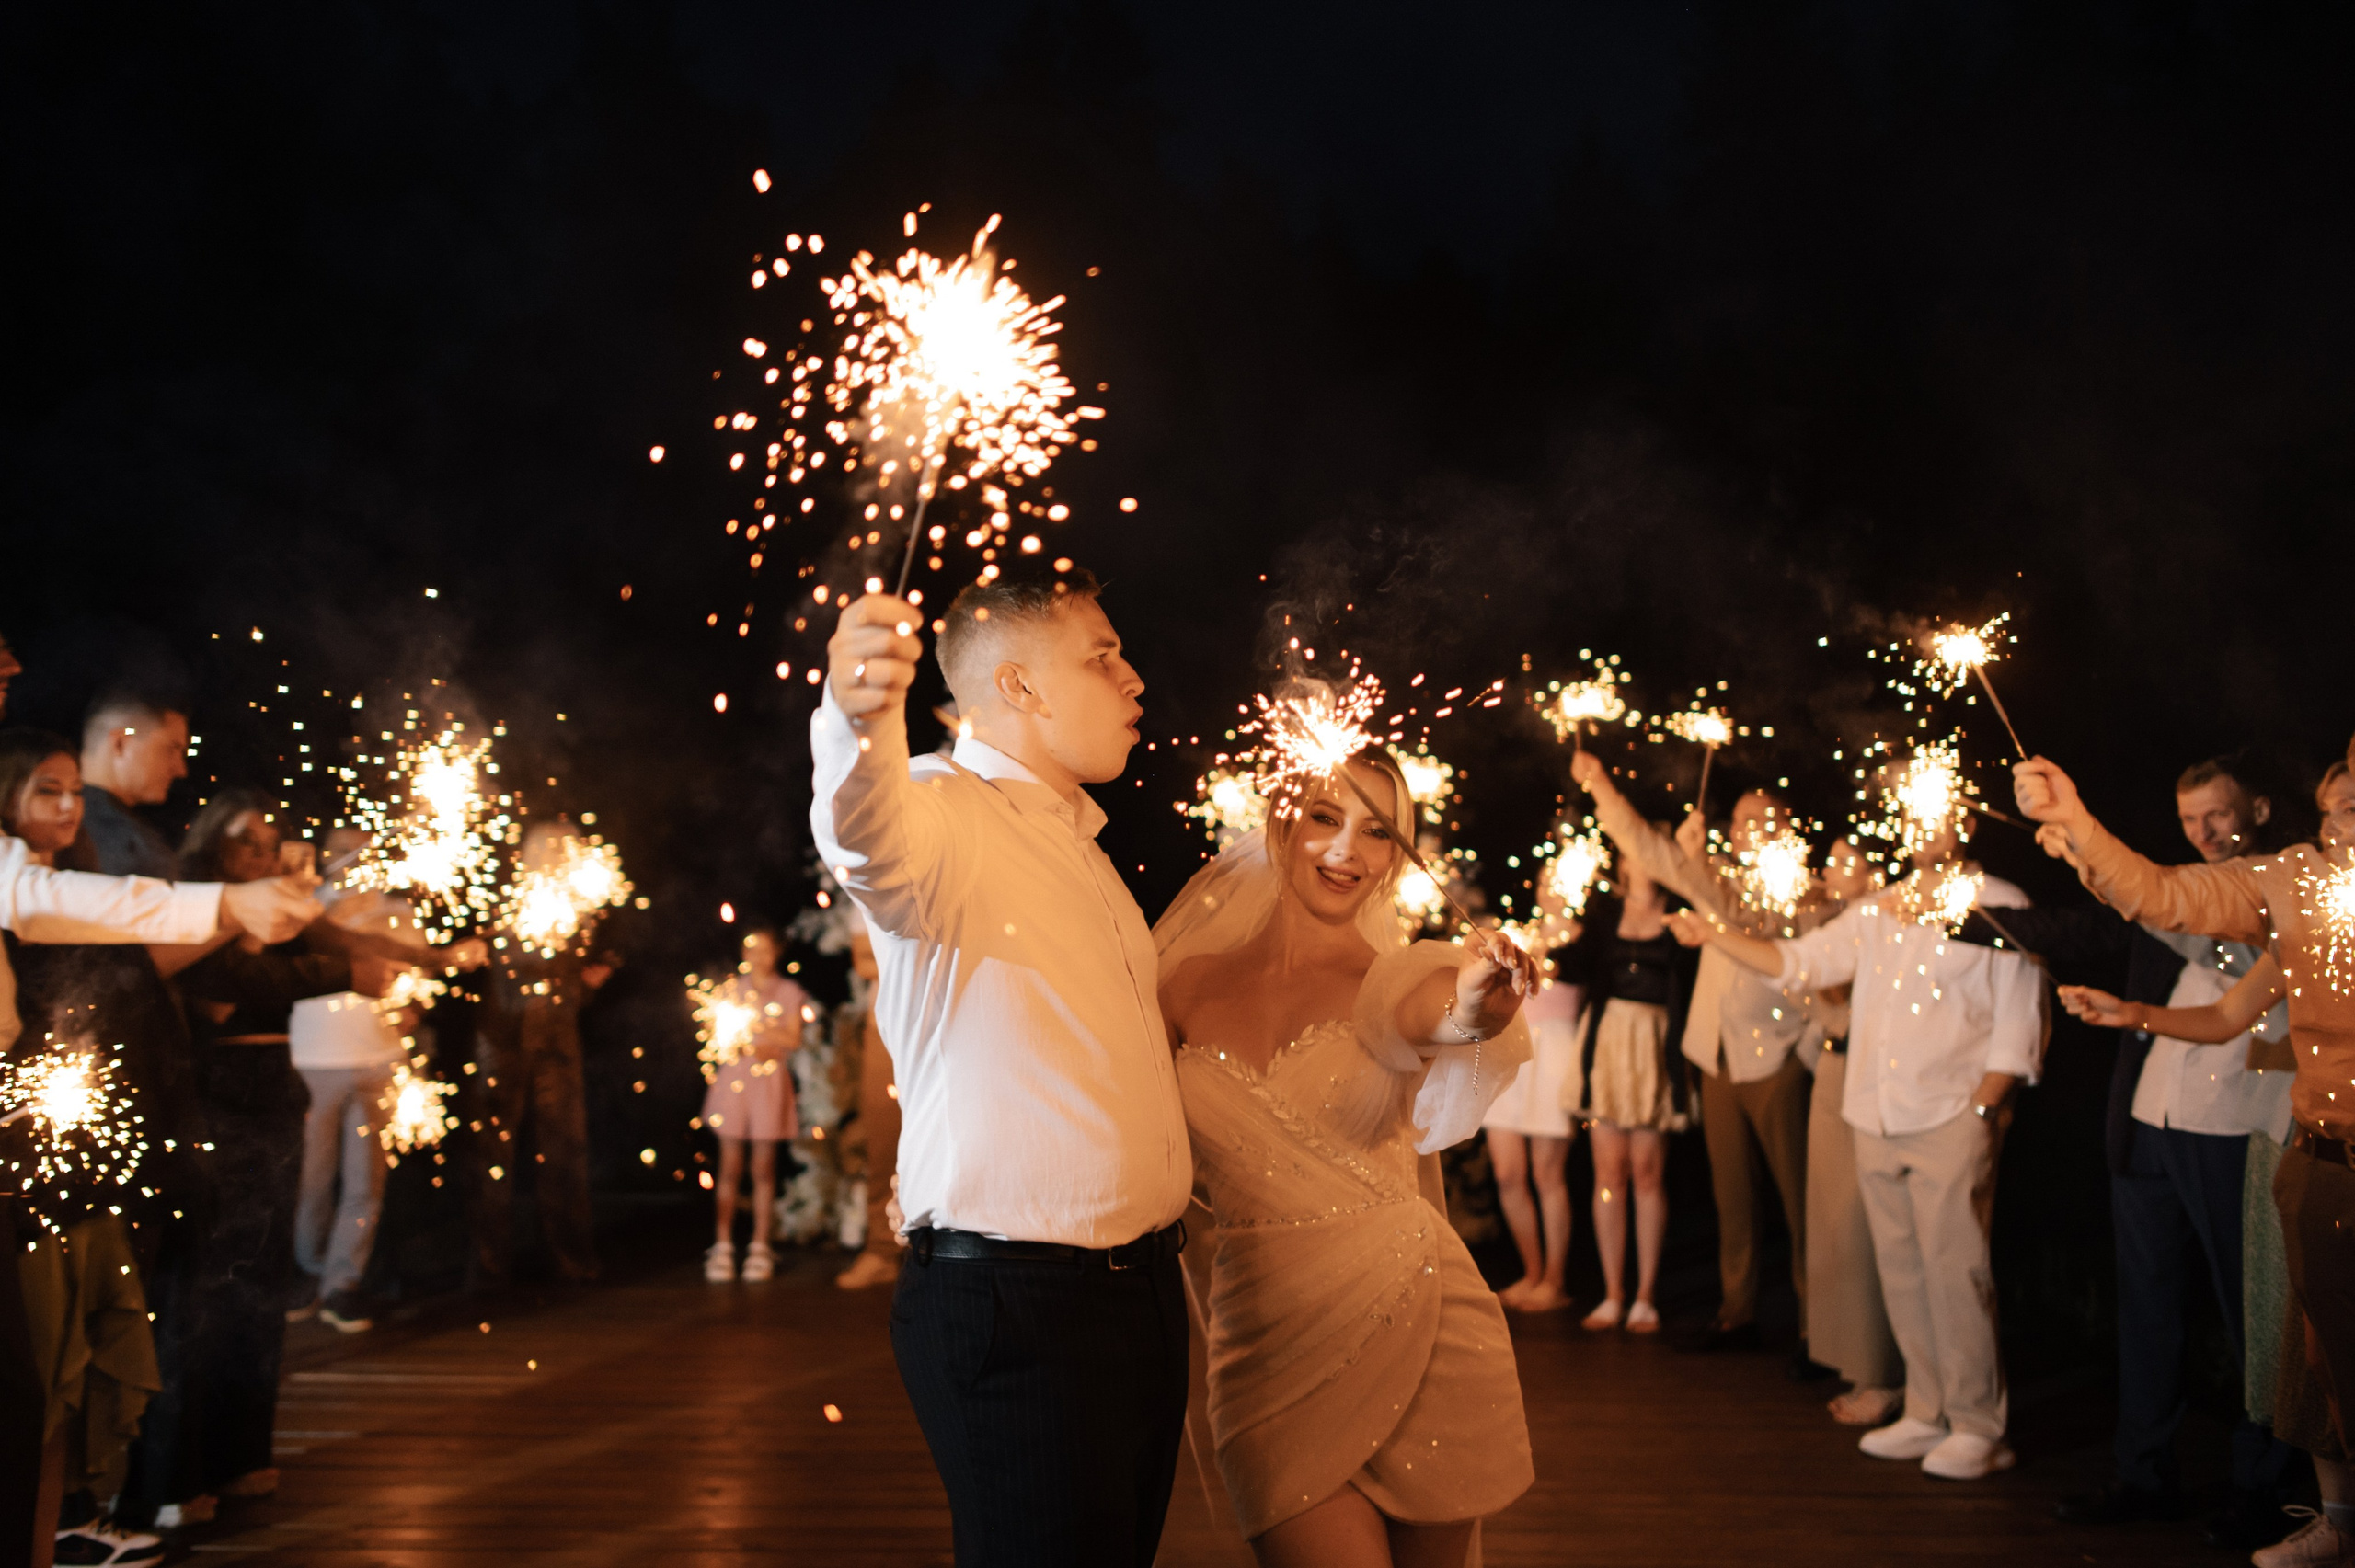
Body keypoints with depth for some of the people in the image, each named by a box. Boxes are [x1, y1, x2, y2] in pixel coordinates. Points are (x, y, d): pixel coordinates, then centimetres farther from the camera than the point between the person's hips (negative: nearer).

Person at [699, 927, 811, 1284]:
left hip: (770, 1081, -1)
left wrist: (757, 1027, -13)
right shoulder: (731, 989, 12)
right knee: (729, 1167, -3)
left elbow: (793, 1040, 0)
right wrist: (751, 1047, -11)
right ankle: (722, 1247, -1)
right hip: (733, 1080, 1)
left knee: (763, 1168, 0)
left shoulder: (789, 993, 8)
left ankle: (760, 1248, 5)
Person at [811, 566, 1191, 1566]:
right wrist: (859, 718, -58)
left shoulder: (1078, 845, 19)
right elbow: (872, 839, -37)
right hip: (1013, 1305, -9)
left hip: (1139, 1292, 9)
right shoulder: (948, 818, -10)